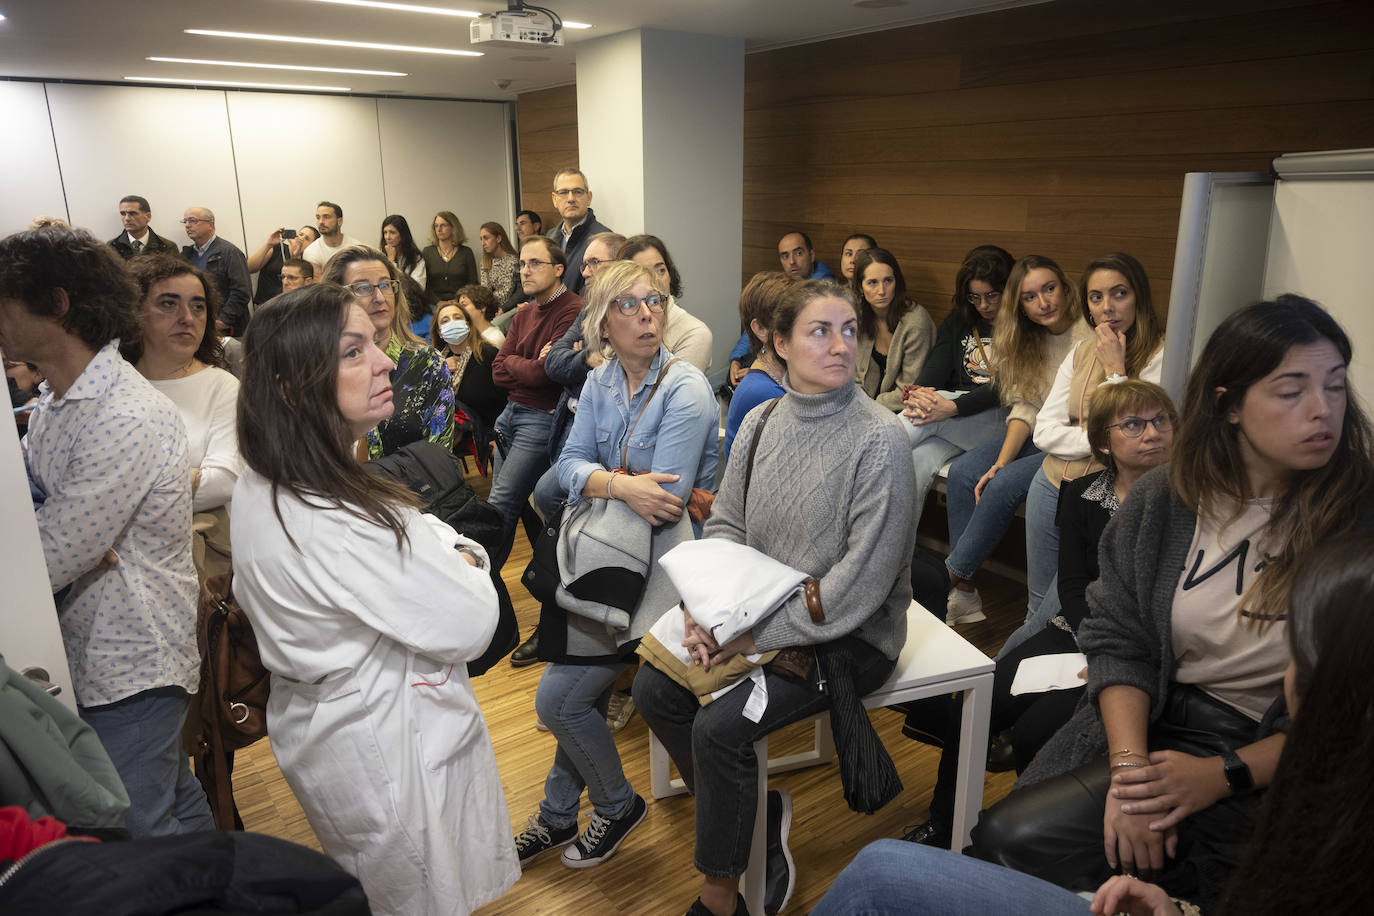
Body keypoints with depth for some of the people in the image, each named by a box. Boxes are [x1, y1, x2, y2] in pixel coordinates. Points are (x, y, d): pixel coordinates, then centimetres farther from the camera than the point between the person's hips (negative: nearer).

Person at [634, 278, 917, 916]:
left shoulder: (879, 439, -18)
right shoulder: (761, 422, 2)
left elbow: (865, 576, -21)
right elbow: (725, 524, 6)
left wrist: (761, 635, -20)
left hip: (849, 633, -6)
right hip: (760, 615, 7)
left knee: (720, 726, -20)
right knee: (654, 688, -3)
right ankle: (757, 811, 18)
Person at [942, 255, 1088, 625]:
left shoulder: (1090, 334, -14)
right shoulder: (1028, 340, 6)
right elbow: (1025, 408, 1)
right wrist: (1001, 462, -11)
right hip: (1039, 440, 7)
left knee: (1005, 485, -28)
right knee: (962, 473, -15)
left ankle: (951, 578, -9)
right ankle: (963, 594, -12)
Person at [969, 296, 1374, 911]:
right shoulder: (1162, 501, 0)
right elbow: (1118, 639, -2)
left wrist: (1223, 774, -18)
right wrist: (1128, 765, -16)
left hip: (1273, 767, -4)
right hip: (1151, 724, 4)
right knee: (1005, 836, -14)